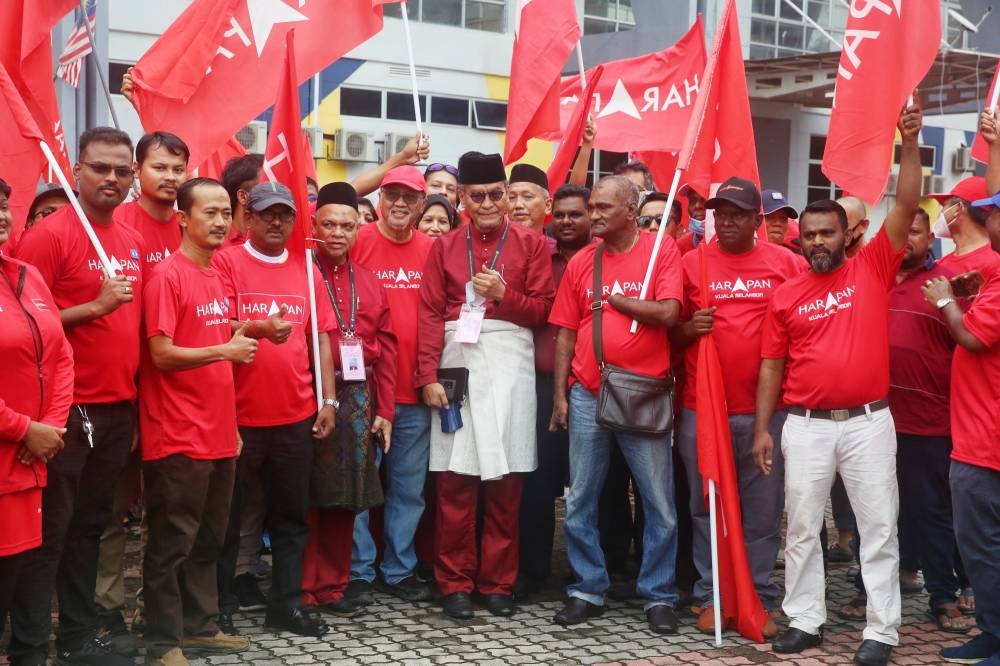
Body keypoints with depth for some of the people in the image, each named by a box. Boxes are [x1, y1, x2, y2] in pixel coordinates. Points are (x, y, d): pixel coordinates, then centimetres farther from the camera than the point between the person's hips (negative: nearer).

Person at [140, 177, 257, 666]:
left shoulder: (218, 277, 13)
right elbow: (162, 354, -18)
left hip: (218, 433, 8)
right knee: (172, 543, 2)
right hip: (178, 437, -8)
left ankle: (200, 626, 28)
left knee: (209, 540, 16)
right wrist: (225, 350, -14)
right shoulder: (167, 275, -12)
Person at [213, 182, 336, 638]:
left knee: (292, 515, 11)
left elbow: (320, 337, 12)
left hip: (296, 416, 4)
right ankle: (221, 608, 19)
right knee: (227, 516, 7)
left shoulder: (306, 269, 11)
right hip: (238, 415, -4)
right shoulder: (226, 262, -3)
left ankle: (286, 603, 22)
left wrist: (328, 399, 5)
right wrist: (259, 328, -31)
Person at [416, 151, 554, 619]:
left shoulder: (531, 244, 8)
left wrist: (502, 294, -12)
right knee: (455, 478, -1)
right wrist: (428, 375, -6)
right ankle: (456, 584, 9)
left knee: (506, 479, 3)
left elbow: (543, 309, 4)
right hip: (458, 362, 0)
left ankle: (498, 582, 14)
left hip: (510, 364, 0)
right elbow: (430, 314, 3)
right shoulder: (444, 247, 10)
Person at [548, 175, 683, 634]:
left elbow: (667, 313, -16)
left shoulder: (662, 250, -2)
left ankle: (658, 596, 18)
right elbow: (566, 334, 7)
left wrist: (611, 299, -7)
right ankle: (587, 590, 21)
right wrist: (560, 395, 2)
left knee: (659, 504, 5)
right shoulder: (580, 262, 6)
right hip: (587, 396, 3)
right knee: (579, 502, 8)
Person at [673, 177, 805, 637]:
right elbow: (669, 333, 10)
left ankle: (760, 599, 18)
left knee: (763, 510, 7)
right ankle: (709, 597, 18)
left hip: (767, 408, 0)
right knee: (707, 507, 8)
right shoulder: (691, 262, 5)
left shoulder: (787, 263, 4)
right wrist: (688, 329, -11)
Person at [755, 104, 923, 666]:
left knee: (878, 527, 5)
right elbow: (772, 366, 7)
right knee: (802, 527, 9)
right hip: (806, 426, 2)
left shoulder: (874, 269, 1)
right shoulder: (786, 296, 5)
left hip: (868, 422, -2)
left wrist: (910, 143, -15)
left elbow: (907, 205, -7)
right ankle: (806, 620, 22)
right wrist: (762, 429, 4)